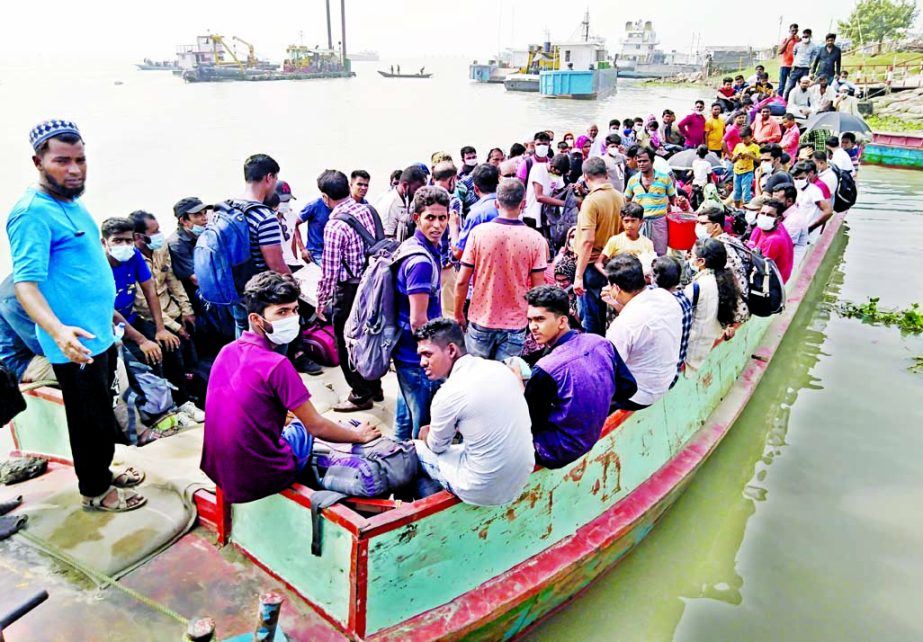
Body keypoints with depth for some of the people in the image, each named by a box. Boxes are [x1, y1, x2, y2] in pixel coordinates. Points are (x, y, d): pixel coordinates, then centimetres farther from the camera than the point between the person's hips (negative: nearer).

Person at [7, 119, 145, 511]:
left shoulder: (71, 203, 9)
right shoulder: (33, 213, -19)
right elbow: (25, 283, -26)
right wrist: (59, 331, -41)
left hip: (101, 334, 9)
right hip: (76, 343, -9)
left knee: (101, 413, 22)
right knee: (92, 420, 6)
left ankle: (102, 471, 39)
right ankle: (94, 491, 24)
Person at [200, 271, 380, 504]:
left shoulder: (227, 352, 0)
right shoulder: (276, 365, -21)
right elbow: (317, 427, -11)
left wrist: (293, 417, 24)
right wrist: (359, 436, 5)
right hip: (258, 479, -7)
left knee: (297, 422, 26)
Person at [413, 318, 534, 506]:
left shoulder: (448, 395, -20)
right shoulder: (500, 368, 0)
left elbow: (437, 447, 0)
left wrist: (425, 435, 22)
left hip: (483, 493, -6)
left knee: (417, 447, 13)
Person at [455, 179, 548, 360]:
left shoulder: (479, 232, -9)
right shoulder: (535, 239, -8)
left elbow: (462, 281, -6)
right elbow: (538, 288, -6)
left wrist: (458, 314, 8)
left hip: (481, 320, 0)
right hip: (515, 325, 0)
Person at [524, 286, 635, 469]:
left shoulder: (545, 371, -29)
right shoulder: (602, 343, -11)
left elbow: (528, 424, -17)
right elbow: (628, 388, 1)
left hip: (558, 454, -7)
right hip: (593, 438, 7)